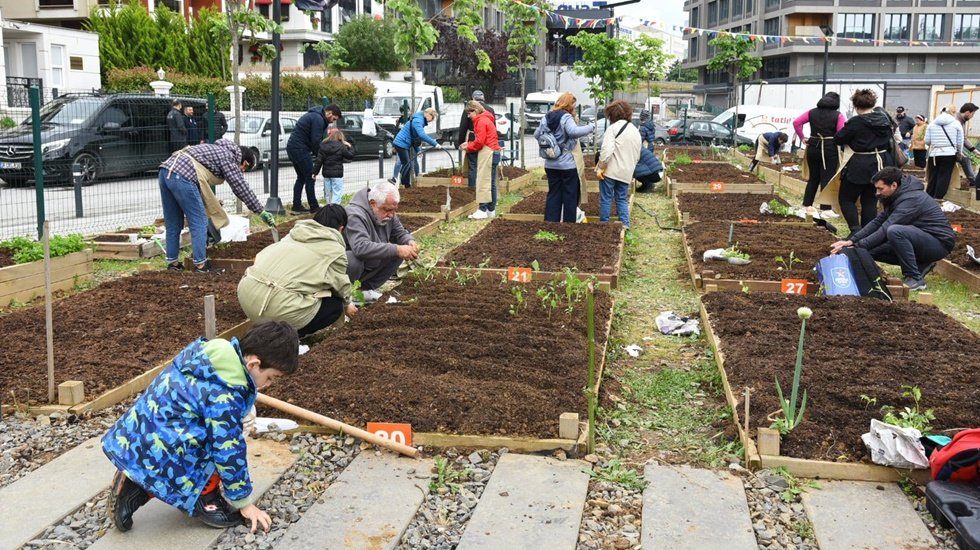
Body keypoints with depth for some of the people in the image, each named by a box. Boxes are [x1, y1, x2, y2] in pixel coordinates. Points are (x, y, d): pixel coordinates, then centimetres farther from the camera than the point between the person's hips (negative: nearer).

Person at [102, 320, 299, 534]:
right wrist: (244, 501, -1)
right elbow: (229, 453, -14)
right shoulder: (223, 397, -22)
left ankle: (136, 488, 12)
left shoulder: (208, 356, 4)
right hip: (153, 456, -9)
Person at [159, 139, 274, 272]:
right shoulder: (230, 158, 3)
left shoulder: (219, 150, 29)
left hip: (165, 170, 9)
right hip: (182, 176, -9)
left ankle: (172, 262, 22)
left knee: (173, 223, 16)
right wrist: (262, 212, 7)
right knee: (199, 222, -2)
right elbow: (242, 189, 1)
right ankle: (200, 265, -2)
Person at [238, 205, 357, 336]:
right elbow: (340, 283, 16)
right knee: (335, 304, 14)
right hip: (278, 305, -7)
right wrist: (347, 304, 39)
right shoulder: (336, 249, 5)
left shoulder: (295, 232, 23)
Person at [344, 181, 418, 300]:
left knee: (398, 253, -8)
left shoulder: (387, 212, -4)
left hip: (371, 266, 8)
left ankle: (366, 288, 2)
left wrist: (410, 241, -16)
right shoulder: (355, 215, -29)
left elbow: (400, 232, 9)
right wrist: (396, 250, -45)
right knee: (353, 261, -39)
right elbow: (360, 247, -44)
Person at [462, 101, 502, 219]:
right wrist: (469, 144, 9)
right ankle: (491, 210, 13)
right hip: (491, 152, 10)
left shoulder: (481, 121, -12)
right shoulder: (485, 119, 20)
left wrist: (468, 147, -2)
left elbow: (479, 142, -16)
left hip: (488, 153, -10)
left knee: (483, 181, -10)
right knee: (490, 182, 10)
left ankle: (483, 210, -12)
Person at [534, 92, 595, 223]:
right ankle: (569, 223, 7)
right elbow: (574, 131, -32)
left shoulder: (546, 117, 8)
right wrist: (591, 127, -21)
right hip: (567, 164, -6)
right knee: (570, 195, 4)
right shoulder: (566, 117, -15)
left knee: (553, 194, 12)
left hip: (550, 164, 7)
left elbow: (537, 135, 13)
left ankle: (550, 222, 11)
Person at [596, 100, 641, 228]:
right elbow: (637, 156, 20)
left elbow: (607, 149, -20)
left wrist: (601, 167, -15)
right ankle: (625, 224, 7)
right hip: (626, 173, 6)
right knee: (622, 199, 13)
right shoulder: (636, 132, 15)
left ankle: (604, 224, 7)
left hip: (610, 170, -6)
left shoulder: (613, 127, -8)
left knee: (606, 198, 3)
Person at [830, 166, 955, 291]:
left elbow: (886, 229, -29)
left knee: (895, 231, -35)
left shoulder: (911, 199, -24)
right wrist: (851, 241, -6)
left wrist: (857, 247, -26)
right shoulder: (898, 197, 6)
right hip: (923, 239, 9)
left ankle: (915, 279, -22)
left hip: (940, 243, -9)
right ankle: (920, 265, 8)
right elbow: (878, 222, 5)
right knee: (873, 249, -2)